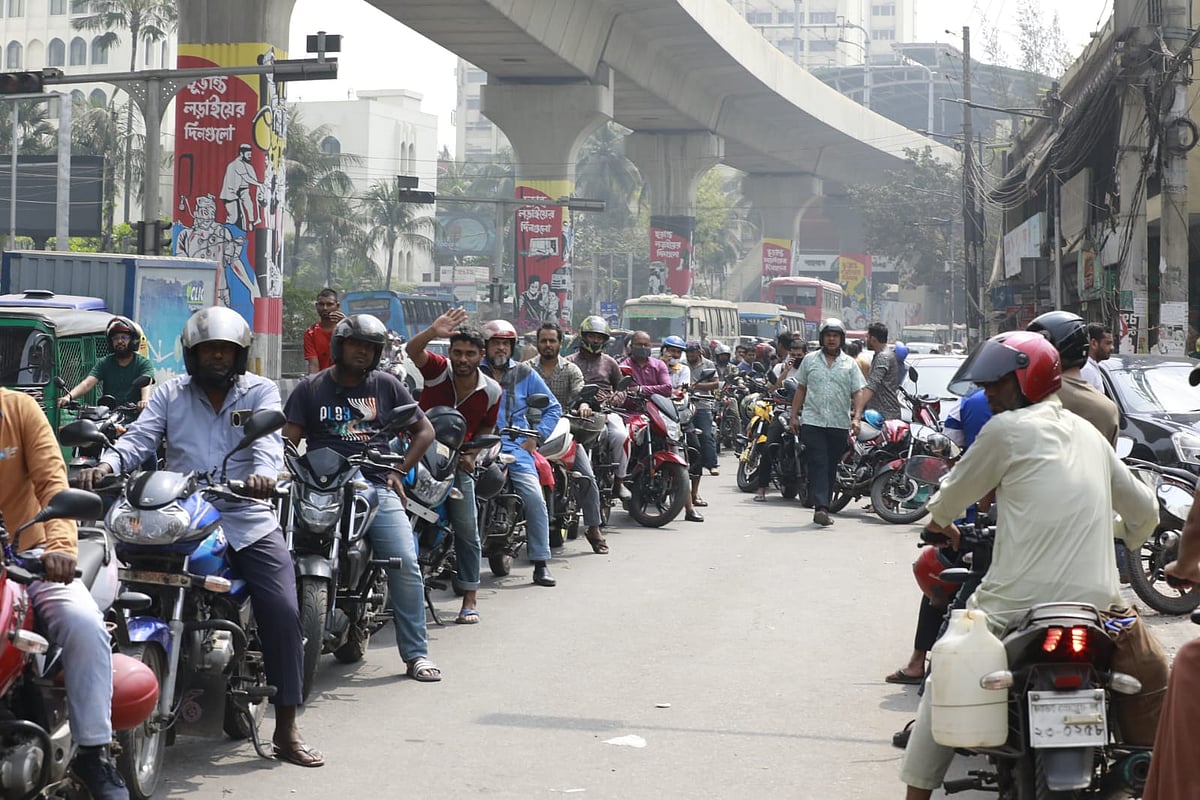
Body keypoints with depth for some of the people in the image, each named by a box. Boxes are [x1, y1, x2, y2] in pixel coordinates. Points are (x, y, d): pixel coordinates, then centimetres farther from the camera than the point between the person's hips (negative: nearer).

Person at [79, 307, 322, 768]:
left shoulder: (260, 392, 8)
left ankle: (286, 731, -8)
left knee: (282, 611, -14)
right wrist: (107, 464, -25)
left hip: (248, 522, -1)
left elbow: (268, 437, -10)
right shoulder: (170, 393, 12)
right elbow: (140, 437, -2)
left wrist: (263, 473, -34)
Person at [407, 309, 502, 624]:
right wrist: (433, 332, -53)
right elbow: (412, 351, -34)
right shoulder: (439, 369, -14)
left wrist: (472, 454, -5)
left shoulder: (491, 391, -6)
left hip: (457, 460, 2)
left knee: (467, 530, -3)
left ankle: (470, 599, 4)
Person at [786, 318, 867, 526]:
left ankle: (823, 507, 14)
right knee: (818, 465, -11)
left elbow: (858, 393, 4)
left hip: (839, 425, 1)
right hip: (812, 422, -1)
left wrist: (856, 417, -10)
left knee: (831, 468, 7)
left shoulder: (850, 364, 8)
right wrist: (793, 416, 8)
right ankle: (821, 507, -19)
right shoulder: (810, 360, 8)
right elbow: (801, 389, 13)